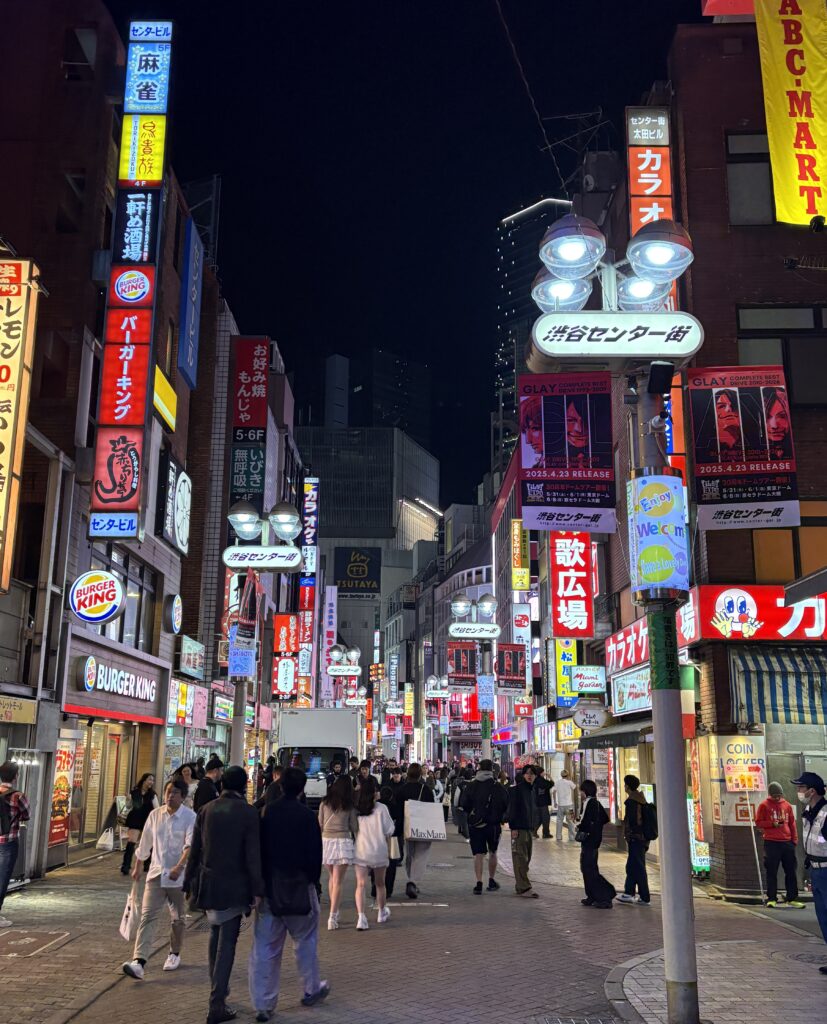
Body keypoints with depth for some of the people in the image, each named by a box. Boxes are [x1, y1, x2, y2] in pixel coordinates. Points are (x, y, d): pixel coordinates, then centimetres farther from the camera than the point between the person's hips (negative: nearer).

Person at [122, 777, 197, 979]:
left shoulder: (190, 817, -10)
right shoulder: (155, 815, 4)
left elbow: (190, 845, -20)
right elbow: (145, 843, 15)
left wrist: (180, 866, -34)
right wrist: (137, 867, 21)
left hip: (178, 876, -3)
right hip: (156, 873, 3)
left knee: (177, 918, 12)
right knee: (147, 916, -9)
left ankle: (175, 954, 33)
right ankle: (139, 962, -14)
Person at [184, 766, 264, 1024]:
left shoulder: (206, 810, 2)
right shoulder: (248, 812, -11)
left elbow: (195, 850, 5)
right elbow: (252, 855, -12)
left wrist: (189, 884, 13)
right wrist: (257, 890, -6)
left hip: (208, 883, 5)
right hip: (234, 886, -4)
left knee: (215, 936, 22)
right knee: (227, 943, 1)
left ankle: (217, 989, 34)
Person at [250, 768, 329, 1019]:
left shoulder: (266, 812, -2)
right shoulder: (306, 815, -12)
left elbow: (258, 848, 4)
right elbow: (315, 852, -10)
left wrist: (261, 881, 12)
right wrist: (313, 879, 5)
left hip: (269, 887, 3)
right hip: (299, 886, -3)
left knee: (265, 947, 7)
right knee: (305, 940, 16)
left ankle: (263, 1003, 8)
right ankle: (311, 990, 28)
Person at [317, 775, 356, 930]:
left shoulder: (324, 803, 4)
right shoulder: (349, 806, -2)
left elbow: (320, 825, 8)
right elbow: (353, 827, 3)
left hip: (326, 840, 3)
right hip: (343, 841, -3)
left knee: (332, 878, 21)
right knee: (338, 882, 0)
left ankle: (335, 913, 26)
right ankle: (332, 917, -6)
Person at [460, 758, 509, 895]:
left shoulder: (471, 786, -3)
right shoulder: (498, 787, -6)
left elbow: (464, 805, -2)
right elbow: (506, 805, -5)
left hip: (475, 824, 0)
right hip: (493, 824, 0)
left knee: (478, 854, 2)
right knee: (492, 853, 17)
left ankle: (479, 883, -7)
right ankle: (491, 881, 24)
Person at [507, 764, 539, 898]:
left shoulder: (532, 790, 15)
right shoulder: (516, 790, -9)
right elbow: (512, 809, -12)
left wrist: (534, 825, 13)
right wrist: (513, 827, -17)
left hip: (529, 828, 8)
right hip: (519, 828, -8)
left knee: (526, 858, 12)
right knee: (520, 858, -8)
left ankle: (520, 885, 20)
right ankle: (524, 888, -10)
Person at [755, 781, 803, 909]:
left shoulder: (787, 805, 10)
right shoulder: (764, 805, 0)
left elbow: (792, 824, 13)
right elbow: (758, 822, 0)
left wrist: (795, 839, 6)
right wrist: (772, 824, -12)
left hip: (787, 843, 4)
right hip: (771, 843, -3)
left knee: (791, 871, 5)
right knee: (772, 872, 0)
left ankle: (792, 899, 13)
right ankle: (771, 899, 6)